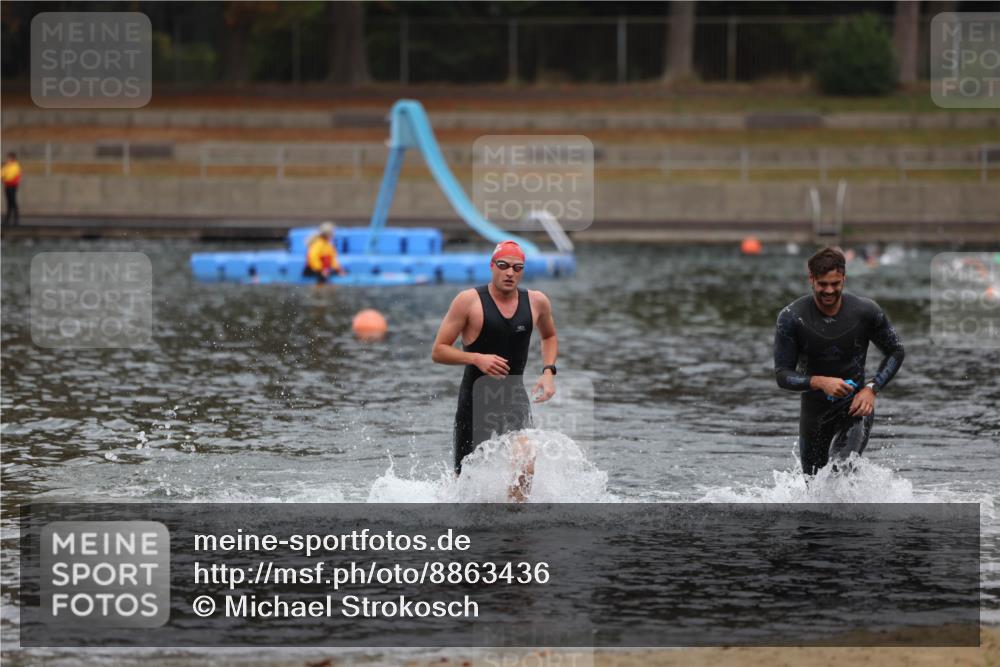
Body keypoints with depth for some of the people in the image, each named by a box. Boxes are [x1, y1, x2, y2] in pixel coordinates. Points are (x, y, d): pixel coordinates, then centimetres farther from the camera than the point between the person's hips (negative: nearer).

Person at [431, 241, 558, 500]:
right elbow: (438, 352, -8)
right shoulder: (469, 301, -9)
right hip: (476, 397, -2)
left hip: (514, 394, 2)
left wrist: (548, 371, 8)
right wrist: (477, 358, -23)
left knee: (525, 462, -25)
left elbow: (549, 337, 25)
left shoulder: (536, 302, 2)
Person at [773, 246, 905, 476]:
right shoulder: (791, 317, -14)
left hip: (855, 407, -2)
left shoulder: (866, 312, -12)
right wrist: (820, 382, -29)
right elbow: (783, 375, -12)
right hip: (814, 412, 2)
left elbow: (895, 353, 3)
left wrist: (872, 388, -12)